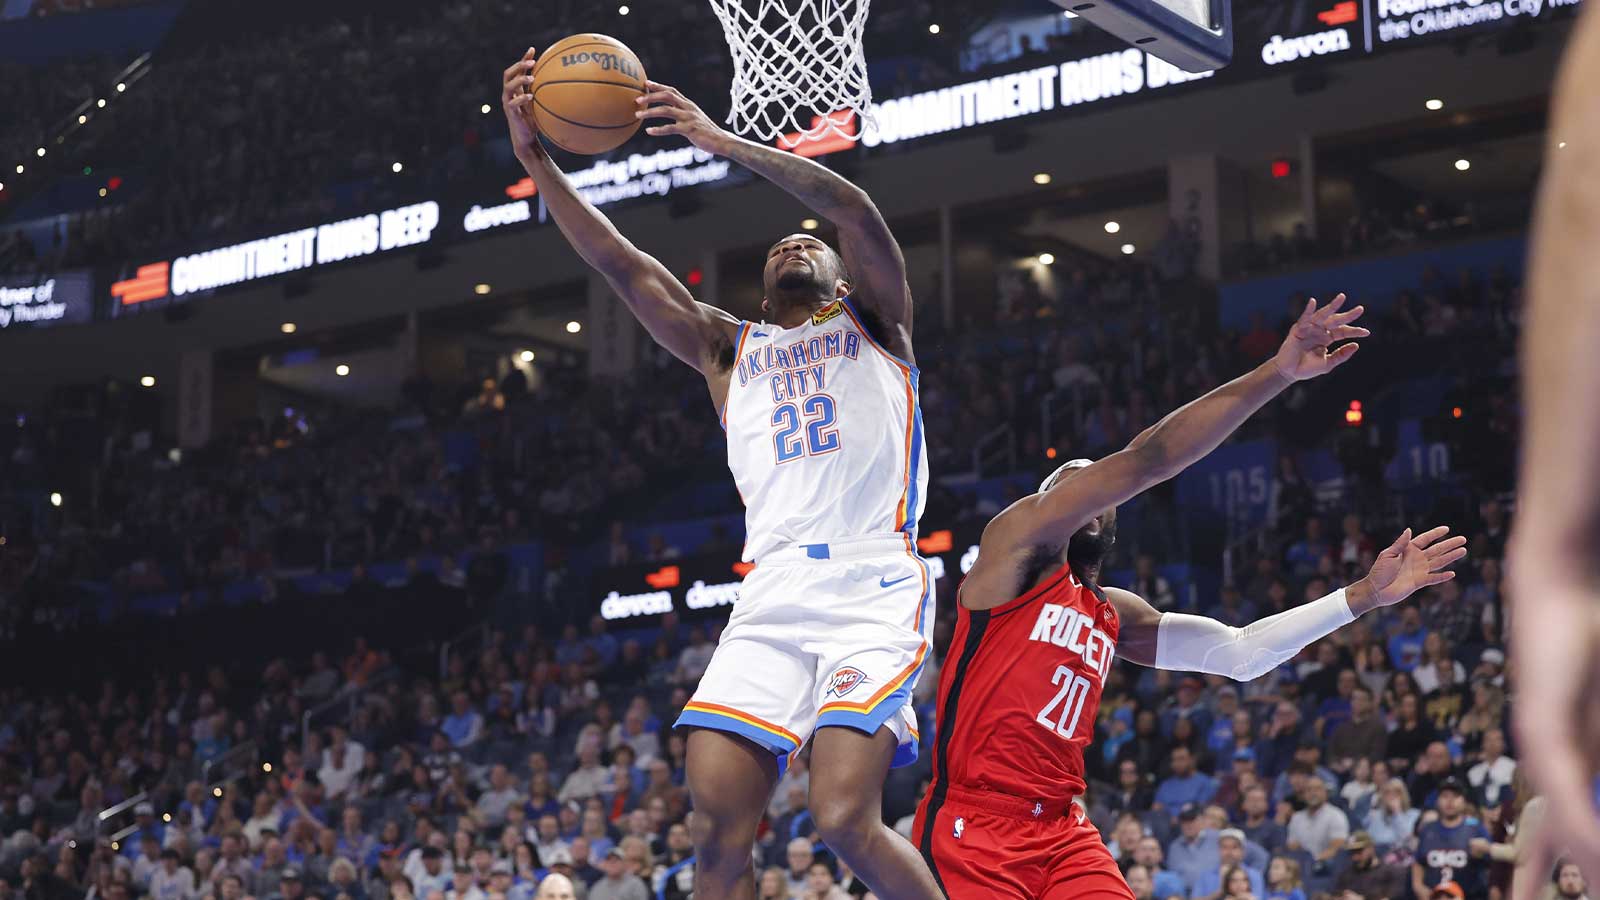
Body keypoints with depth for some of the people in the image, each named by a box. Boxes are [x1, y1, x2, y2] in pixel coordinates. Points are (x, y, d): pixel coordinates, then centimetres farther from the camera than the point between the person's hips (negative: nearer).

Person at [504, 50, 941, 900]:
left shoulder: (873, 322, 18)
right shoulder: (730, 349, 26)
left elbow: (854, 208, -1)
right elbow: (620, 263, 19)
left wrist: (723, 142, -6)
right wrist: (535, 156, 11)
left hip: (874, 590, -4)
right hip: (772, 596, 4)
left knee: (844, 816, -20)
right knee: (717, 825, -10)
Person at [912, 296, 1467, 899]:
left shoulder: (1114, 617, 20)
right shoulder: (1018, 537, -1)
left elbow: (1240, 654, 20)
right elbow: (1146, 459, -9)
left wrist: (1367, 595, 15)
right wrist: (1276, 372, -14)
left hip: (1063, 832, 7)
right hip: (974, 826, -7)